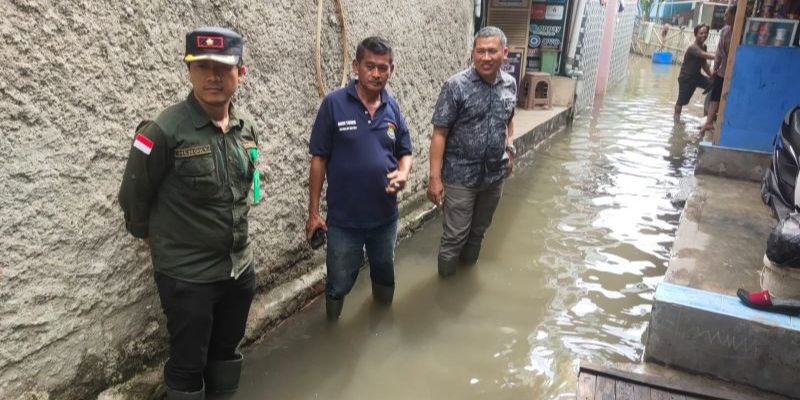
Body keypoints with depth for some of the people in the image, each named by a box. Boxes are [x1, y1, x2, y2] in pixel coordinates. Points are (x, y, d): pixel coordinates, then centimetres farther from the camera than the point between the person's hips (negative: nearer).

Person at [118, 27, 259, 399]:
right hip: (187, 277, -5)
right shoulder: (163, 131, -18)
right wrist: (157, 240, 6)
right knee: (188, 364, 12)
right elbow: (133, 200, -7)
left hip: (241, 269, 6)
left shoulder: (246, 129, 0)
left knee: (226, 352, 23)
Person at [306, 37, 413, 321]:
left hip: (385, 216, 4)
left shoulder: (393, 108, 0)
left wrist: (403, 173, -16)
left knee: (385, 276, 23)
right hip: (344, 219, -4)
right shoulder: (334, 104, -12)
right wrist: (313, 212, -8)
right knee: (339, 285, 12)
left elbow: (405, 153, 9)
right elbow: (319, 159, -9)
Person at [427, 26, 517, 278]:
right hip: (460, 177, -5)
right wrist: (435, 177, -19)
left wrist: (510, 148, 8)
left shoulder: (510, 84, 1)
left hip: (494, 175, 5)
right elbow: (440, 134, -15)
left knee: (478, 230, 21)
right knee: (455, 235, 4)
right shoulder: (456, 86, -16)